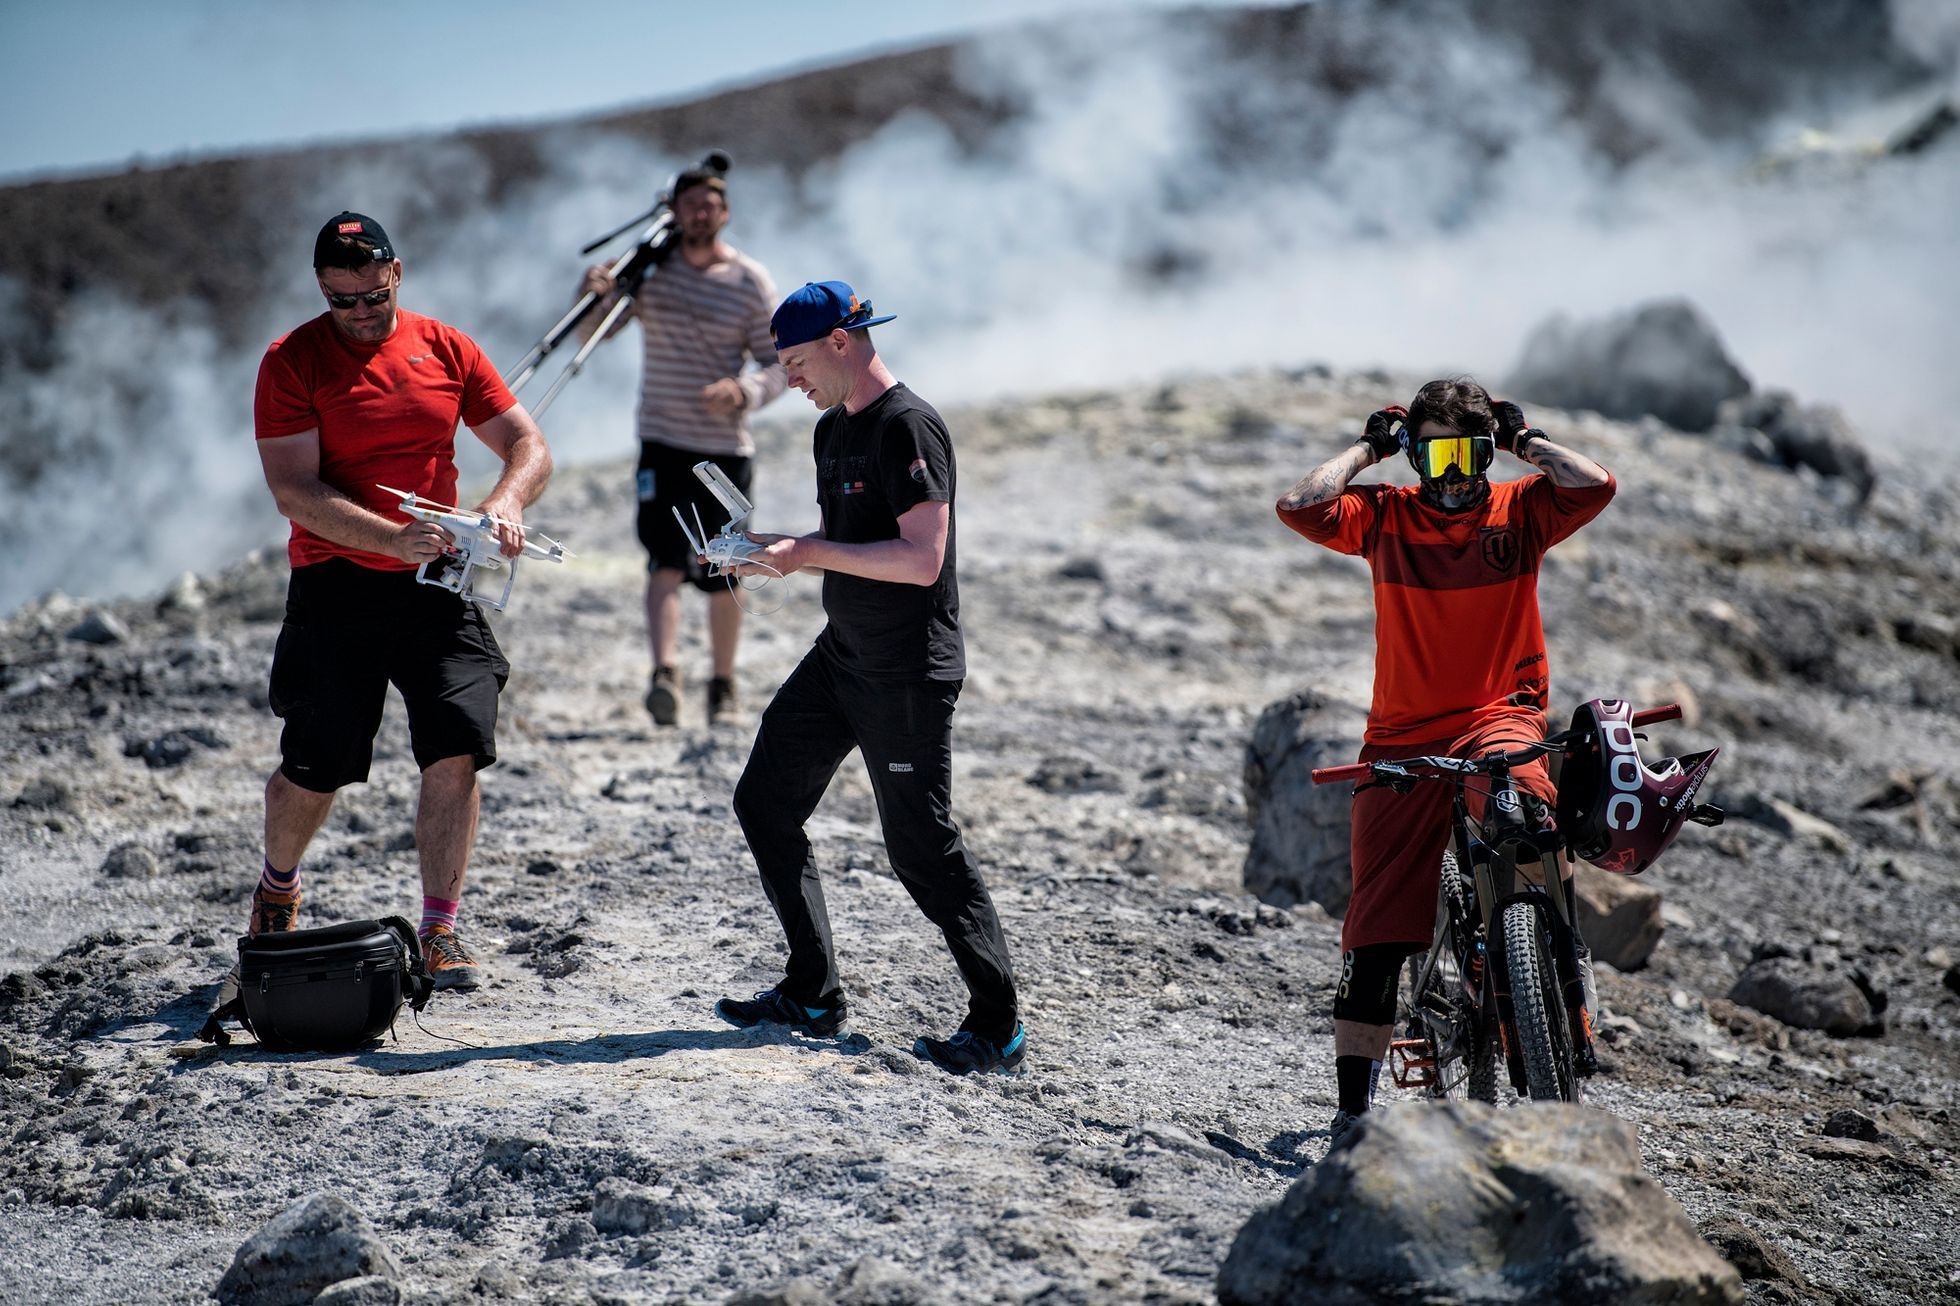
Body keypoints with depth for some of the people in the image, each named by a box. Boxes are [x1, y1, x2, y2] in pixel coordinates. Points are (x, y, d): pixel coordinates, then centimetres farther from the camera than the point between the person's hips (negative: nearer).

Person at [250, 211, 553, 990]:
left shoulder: (447, 350, 5)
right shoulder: (292, 362, -5)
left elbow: (528, 446, 6)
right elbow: (294, 492, -14)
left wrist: (504, 501, -17)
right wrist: (396, 538, -26)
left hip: (435, 585, 2)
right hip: (335, 589, -2)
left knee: (457, 750, -11)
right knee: (315, 768, 4)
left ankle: (440, 932, 0)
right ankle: (276, 891, 35)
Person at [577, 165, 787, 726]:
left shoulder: (752, 282, 0)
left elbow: (778, 364, 0)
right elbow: (594, 333, 0)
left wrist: (743, 391, -21)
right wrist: (598, 296, -22)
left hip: (728, 447, 0)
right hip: (663, 442, 0)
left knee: (723, 575, 6)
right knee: (666, 562, -16)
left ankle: (723, 684, 21)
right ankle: (664, 673, -27)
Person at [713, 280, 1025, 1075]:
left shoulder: (908, 428, -17)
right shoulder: (834, 429, 12)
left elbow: (921, 558, -25)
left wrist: (811, 554, -22)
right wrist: (776, 552, 4)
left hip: (909, 674, -10)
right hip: (841, 655, 10)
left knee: (921, 847, -6)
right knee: (765, 804, 11)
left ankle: (999, 1026, 4)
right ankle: (812, 995, 20)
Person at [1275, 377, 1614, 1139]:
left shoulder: (1518, 511, 4)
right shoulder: (1385, 516, 3)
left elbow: (1595, 486, -14)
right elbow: (1300, 505, -13)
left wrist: (1524, 439, 0)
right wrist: (1370, 446, -1)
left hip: (1500, 712, -1)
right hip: (1402, 737, 1)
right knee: (1377, 932, -1)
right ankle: (1354, 1107, 10)